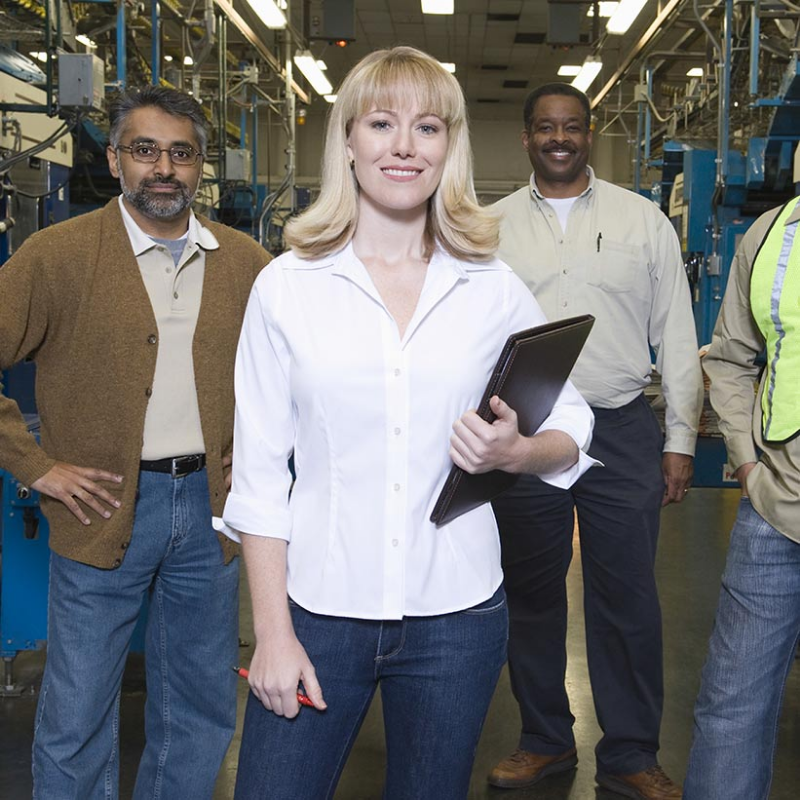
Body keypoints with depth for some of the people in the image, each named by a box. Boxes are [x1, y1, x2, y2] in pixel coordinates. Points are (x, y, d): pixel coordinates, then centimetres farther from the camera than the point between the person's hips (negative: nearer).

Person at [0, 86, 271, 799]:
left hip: (212, 506, 3)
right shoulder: (58, 254, -6)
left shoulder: (246, 262, 4)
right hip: (105, 509, -3)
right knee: (77, 715, 7)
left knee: (201, 711, 16)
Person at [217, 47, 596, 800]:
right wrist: (272, 632, -4)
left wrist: (517, 452, -15)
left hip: (455, 612, 1)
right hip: (319, 606, -1)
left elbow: (571, 427, 8)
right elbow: (258, 470, -2)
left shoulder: (493, 290, 1)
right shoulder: (288, 285, -2)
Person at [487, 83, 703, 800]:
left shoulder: (644, 221, 5)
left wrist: (680, 442, 1)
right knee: (530, 595, 11)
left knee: (627, 599, 5)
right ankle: (546, 741, 30)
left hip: (623, 432, -1)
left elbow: (677, 339, 5)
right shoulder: (492, 227, 7)